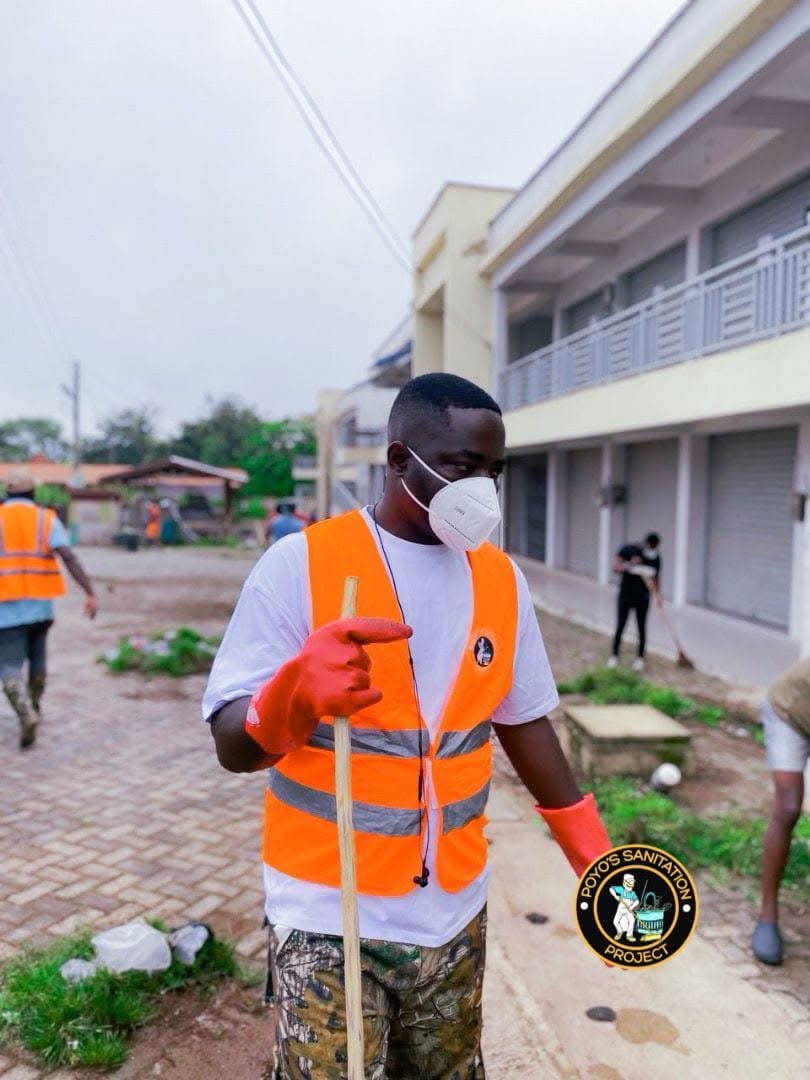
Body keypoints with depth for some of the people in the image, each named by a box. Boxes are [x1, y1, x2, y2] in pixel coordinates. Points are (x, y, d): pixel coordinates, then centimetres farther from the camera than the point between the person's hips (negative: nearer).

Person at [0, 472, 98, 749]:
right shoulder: (47, 519, 1)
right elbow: (69, 557, -13)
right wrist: (90, 594, -15)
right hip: (41, 604, 2)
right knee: (36, 655, 25)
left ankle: (27, 715, -23)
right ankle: (35, 707, 38)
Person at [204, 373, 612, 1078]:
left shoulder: (502, 580, 1)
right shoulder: (301, 563, -15)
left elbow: (522, 719, 10)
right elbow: (233, 746, -15)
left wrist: (590, 847, 11)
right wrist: (297, 693, -36)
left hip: (455, 913, 5)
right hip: (330, 918, -4)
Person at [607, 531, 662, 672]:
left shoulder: (656, 557, -2)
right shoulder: (628, 550, -12)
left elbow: (656, 577, 7)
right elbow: (615, 566, -14)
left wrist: (658, 595, -3)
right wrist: (629, 565, -29)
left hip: (642, 597, 2)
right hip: (625, 595, -2)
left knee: (642, 627, 4)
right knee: (620, 626, 2)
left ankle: (640, 658, 17)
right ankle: (614, 655, 18)